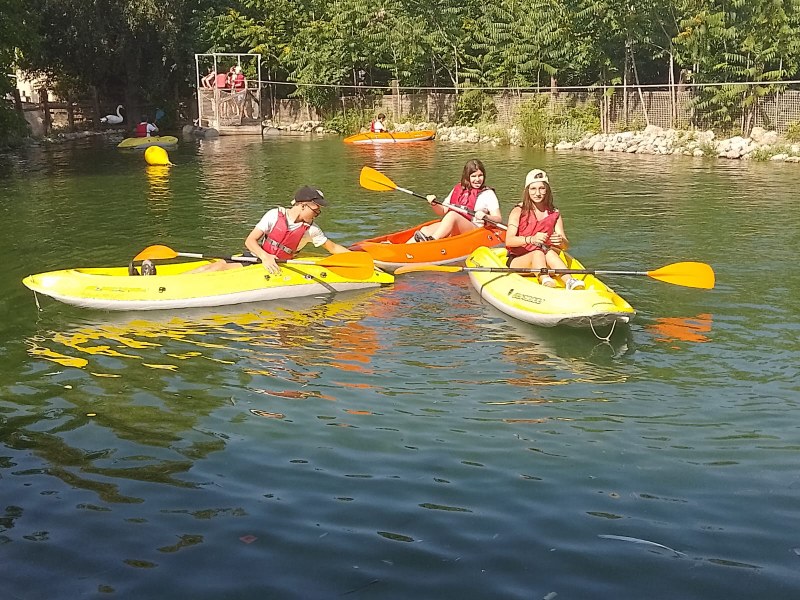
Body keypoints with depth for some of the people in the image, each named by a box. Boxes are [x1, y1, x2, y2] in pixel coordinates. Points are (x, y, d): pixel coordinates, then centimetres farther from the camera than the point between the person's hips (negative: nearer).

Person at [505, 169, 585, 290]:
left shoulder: (554, 214, 6)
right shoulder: (518, 211, -4)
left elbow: (566, 246, -1)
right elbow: (509, 241, -20)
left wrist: (561, 241, -27)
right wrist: (531, 239, -39)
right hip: (517, 261, -2)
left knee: (550, 252, -31)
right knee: (538, 253, -34)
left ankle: (569, 282, -51)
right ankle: (545, 281, -61)